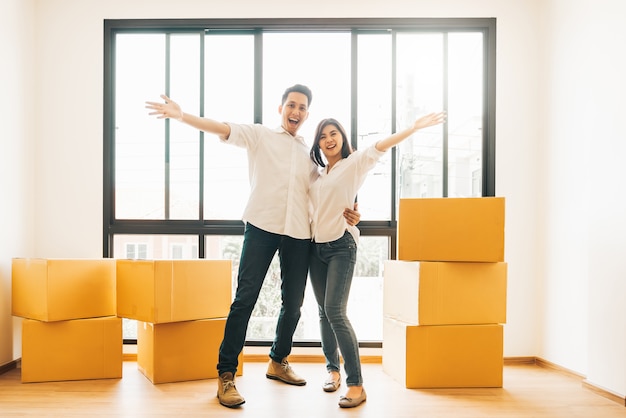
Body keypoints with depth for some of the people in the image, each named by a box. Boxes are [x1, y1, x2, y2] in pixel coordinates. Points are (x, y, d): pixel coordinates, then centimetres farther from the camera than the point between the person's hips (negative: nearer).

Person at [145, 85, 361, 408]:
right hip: (262, 226, -4)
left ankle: (278, 362, 31)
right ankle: (226, 374, -3)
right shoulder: (260, 135, 9)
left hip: (299, 233, 4)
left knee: (294, 302, 9)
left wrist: (344, 213, 5)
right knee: (245, 298, -9)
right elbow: (222, 129, -6)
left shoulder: (310, 154, 20)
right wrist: (181, 116, -21)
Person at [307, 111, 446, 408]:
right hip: (316, 246, 6)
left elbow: (380, 147, -15)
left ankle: (356, 385, -14)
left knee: (335, 311, -17)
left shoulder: (354, 163, 0)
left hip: (341, 245, -5)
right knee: (324, 312, 9)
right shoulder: (317, 173, 16)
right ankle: (332, 369, 26)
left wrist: (415, 127, -27)